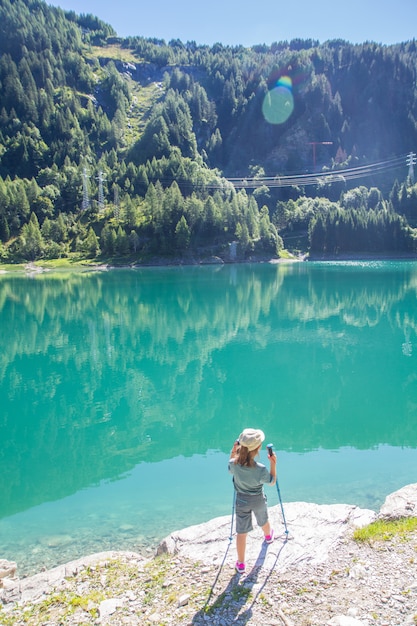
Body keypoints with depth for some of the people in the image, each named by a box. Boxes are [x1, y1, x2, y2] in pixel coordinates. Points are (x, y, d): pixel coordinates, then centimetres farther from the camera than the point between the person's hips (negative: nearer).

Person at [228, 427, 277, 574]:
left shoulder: (234, 463, -26)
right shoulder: (261, 469, -34)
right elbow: (272, 482, -13)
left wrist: (233, 453, -3)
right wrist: (273, 464, -19)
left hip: (241, 501, 1)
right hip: (258, 501, -1)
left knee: (241, 532, 12)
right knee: (263, 521, 32)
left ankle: (240, 564, 23)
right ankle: (268, 536, 63)